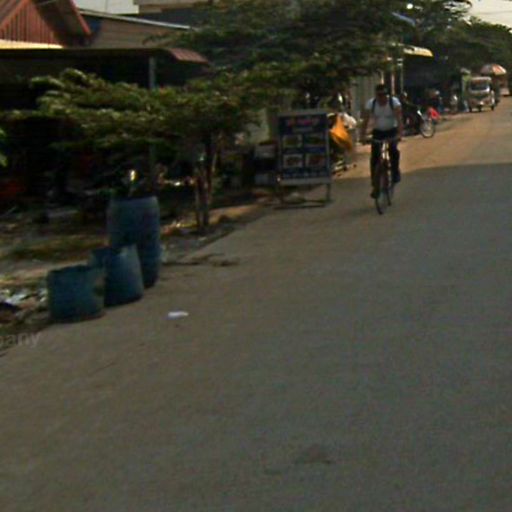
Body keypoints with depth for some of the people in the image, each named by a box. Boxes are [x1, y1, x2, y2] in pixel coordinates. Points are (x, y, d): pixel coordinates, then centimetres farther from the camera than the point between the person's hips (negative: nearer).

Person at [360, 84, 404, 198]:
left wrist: (400, 133, -43)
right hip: (378, 132, 1)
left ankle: (395, 172, -2)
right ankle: (375, 185, 0)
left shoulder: (394, 102, -19)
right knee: (374, 157, -9)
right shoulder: (371, 103, -15)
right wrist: (363, 136, -31)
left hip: (392, 131, -1)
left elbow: (399, 119, -29)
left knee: (393, 150, -27)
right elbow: (365, 121, -18)